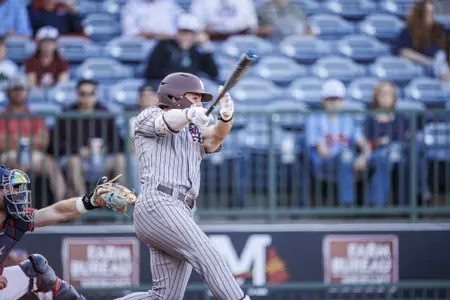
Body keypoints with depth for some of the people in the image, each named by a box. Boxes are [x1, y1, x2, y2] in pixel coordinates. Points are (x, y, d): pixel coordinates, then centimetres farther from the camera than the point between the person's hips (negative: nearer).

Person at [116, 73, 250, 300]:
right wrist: (190, 114, -34)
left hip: (182, 215, 7)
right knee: (205, 254, -23)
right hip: (157, 206, -7)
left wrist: (225, 118, -18)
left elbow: (215, 136, 6)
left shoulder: (195, 132, 29)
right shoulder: (148, 117, 13)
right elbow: (168, 121, -11)